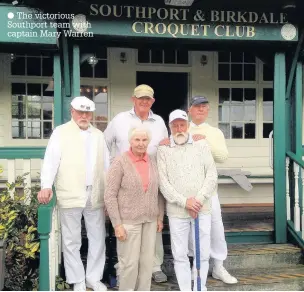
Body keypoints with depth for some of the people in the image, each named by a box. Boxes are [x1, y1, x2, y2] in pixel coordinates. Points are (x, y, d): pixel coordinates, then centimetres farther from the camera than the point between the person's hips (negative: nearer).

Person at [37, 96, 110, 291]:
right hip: (71, 195, -4)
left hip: (95, 195, 4)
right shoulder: (61, 132, 0)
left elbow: (107, 164, 14)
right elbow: (51, 159, -9)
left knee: (98, 238, 11)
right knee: (72, 241, 6)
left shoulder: (98, 135, 13)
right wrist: (47, 185, -23)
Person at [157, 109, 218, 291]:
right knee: (180, 255, 7)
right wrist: (184, 202, -12)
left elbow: (212, 176, 0)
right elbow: (163, 183, -4)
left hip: (202, 209, 1)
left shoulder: (202, 145, 4)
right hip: (176, 211, 0)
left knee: (203, 253, 7)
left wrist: (198, 200, -11)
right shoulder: (163, 150, 2)